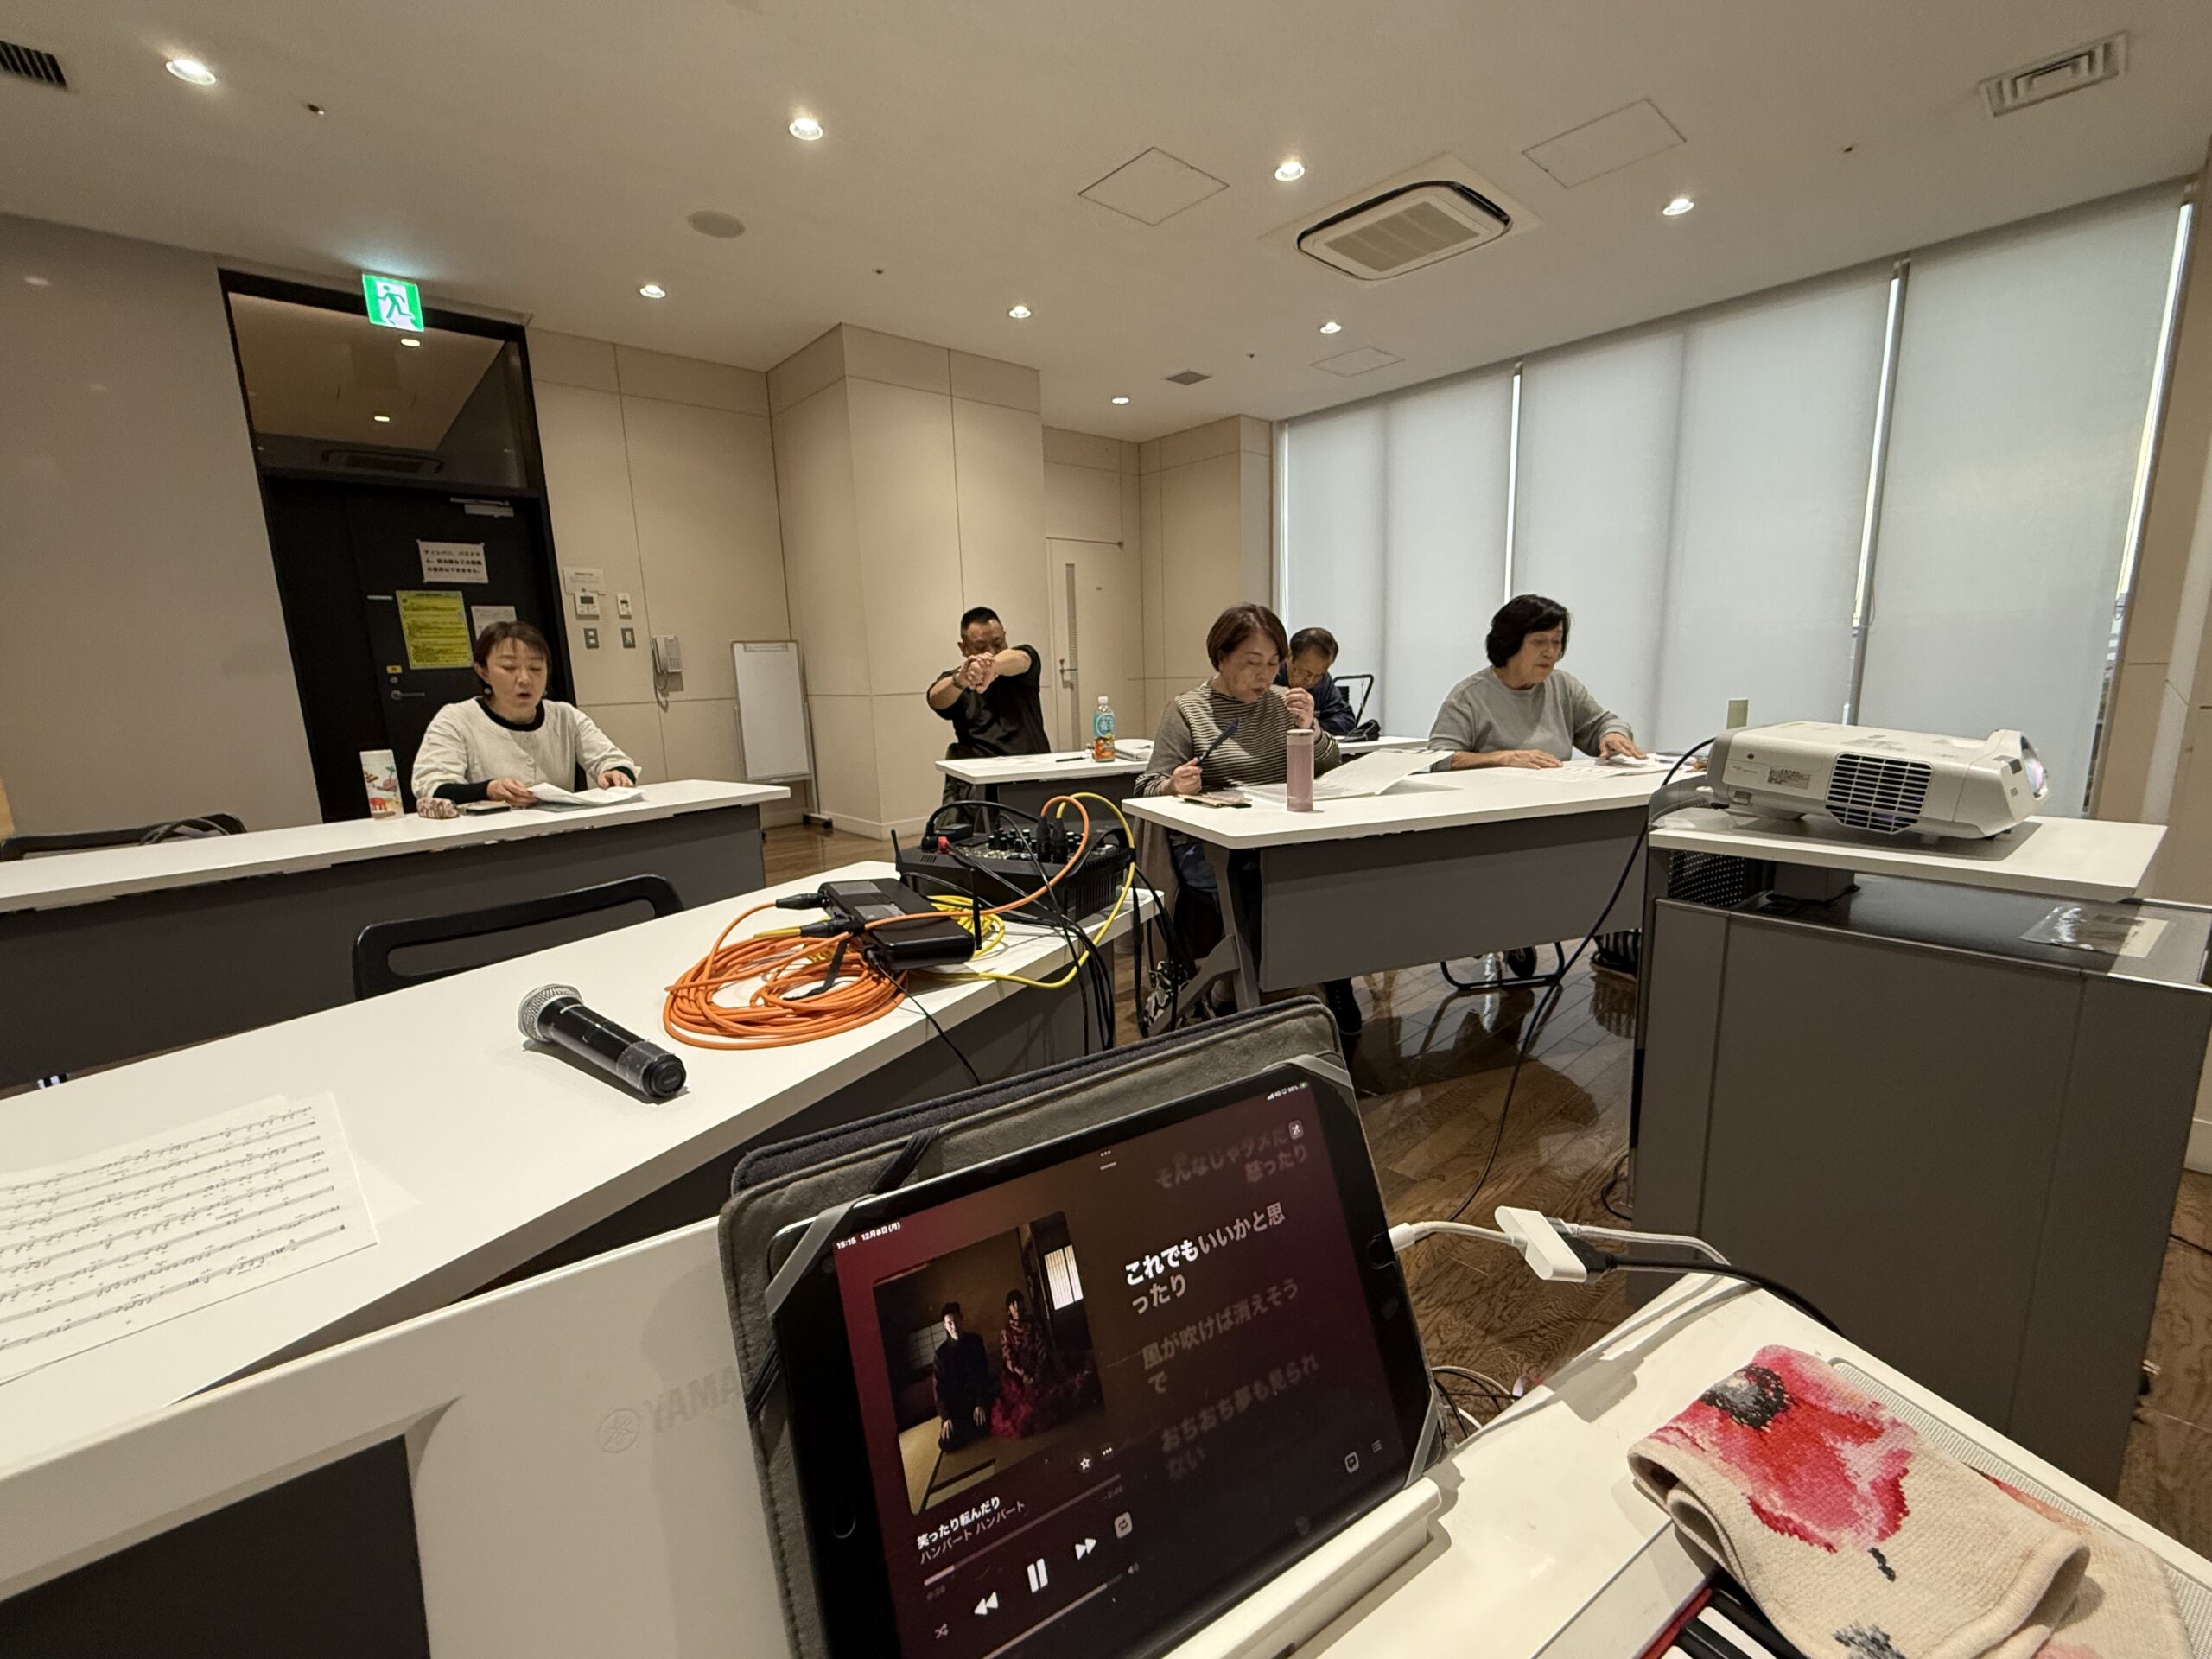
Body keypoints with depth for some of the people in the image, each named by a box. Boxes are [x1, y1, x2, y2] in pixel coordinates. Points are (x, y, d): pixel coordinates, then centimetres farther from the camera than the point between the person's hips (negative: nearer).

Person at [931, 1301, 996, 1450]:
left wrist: (981, 1403, -12)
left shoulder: (975, 1341, 0)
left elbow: (983, 1373, -1)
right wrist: (945, 1416, -13)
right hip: (956, 1404, 0)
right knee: (946, 1441, -21)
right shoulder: (941, 1352, -1)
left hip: (979, 1395, 0)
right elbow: (939, 1386, -2)